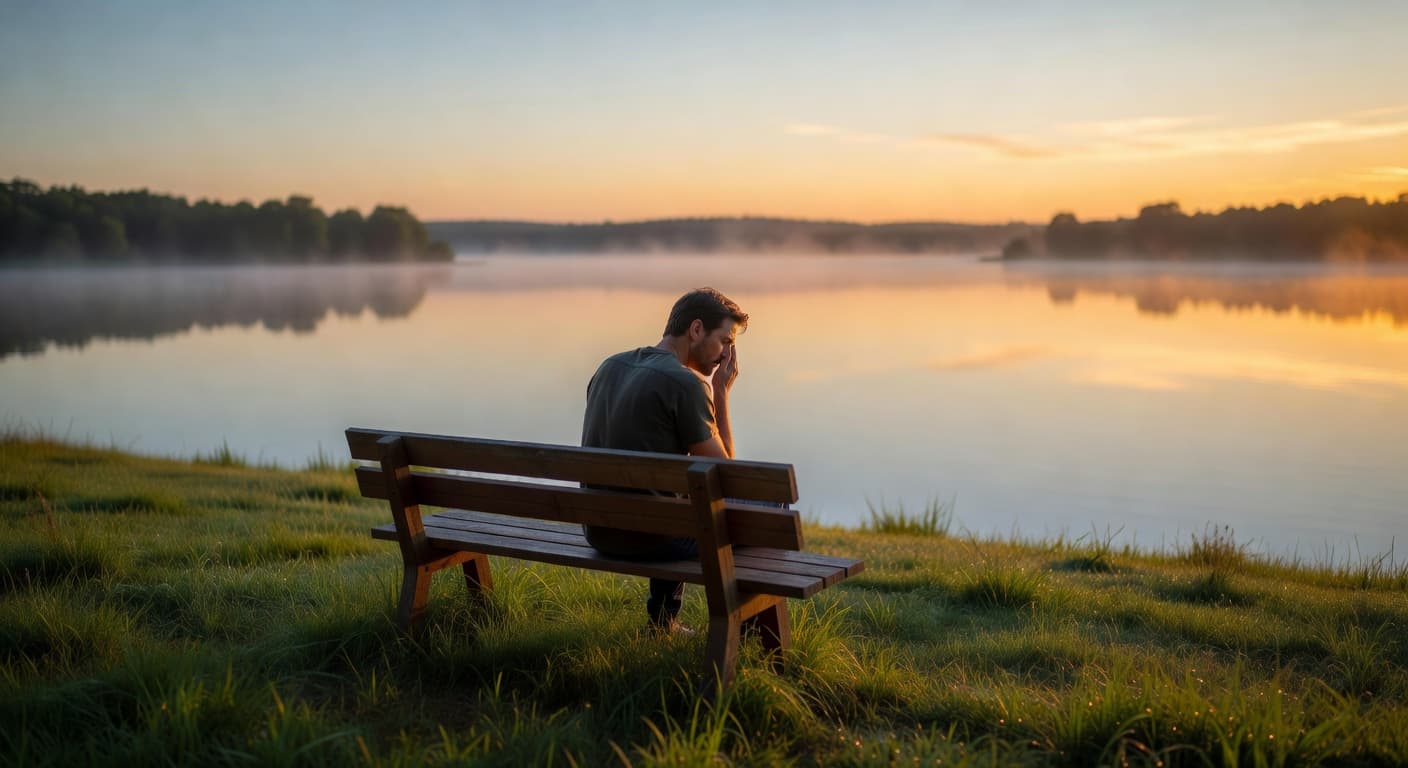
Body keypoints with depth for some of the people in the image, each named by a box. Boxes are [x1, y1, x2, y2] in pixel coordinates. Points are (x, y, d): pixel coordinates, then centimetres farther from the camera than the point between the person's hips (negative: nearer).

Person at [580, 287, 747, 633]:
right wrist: (721, 394, -1)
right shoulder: (686, 383, -17)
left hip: (598, 530, 8)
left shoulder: (608, 367, 7)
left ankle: (663, 622, 38)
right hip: (647, 537, -8)